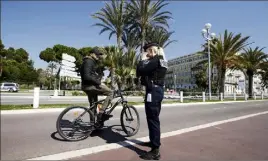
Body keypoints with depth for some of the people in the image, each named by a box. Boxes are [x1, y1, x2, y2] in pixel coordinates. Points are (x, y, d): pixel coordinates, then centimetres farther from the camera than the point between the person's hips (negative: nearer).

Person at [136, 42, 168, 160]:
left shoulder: (155, 60, -14)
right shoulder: (161, 60, 16)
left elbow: (140, 71, -20)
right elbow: (147, 71, 20)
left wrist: (143, 60, -5)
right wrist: (146, 60, 13)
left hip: (153, 91, -11)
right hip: (157, 90, 11)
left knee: (152, 119, -7)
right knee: (154, 118, 21)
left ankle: (155, 151, 0)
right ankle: (154, 141, 38)